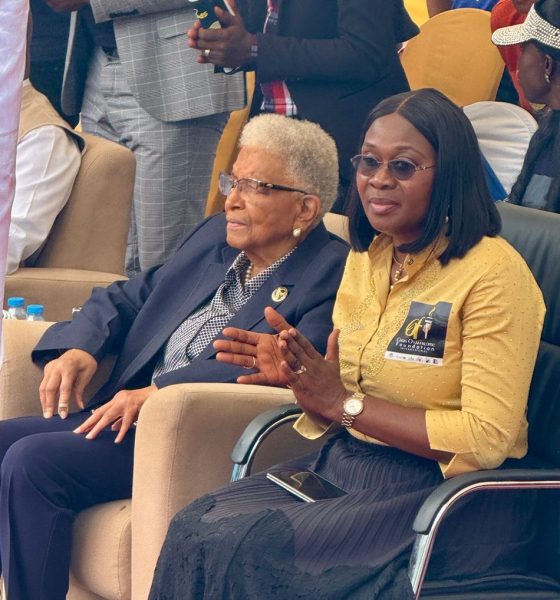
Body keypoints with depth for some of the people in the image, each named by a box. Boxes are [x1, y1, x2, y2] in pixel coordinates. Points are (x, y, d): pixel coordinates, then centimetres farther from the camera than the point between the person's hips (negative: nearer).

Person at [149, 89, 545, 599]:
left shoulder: (493, 273, -13)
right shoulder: (366, 256, 11)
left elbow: (488, 437, -19)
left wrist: (346, 404, -19)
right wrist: (300, 375, -6)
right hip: (345, 469, 7)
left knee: (249, 550, -24)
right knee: (194, 531, -15)